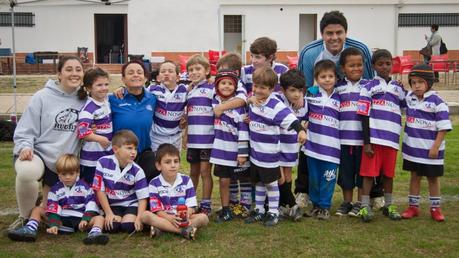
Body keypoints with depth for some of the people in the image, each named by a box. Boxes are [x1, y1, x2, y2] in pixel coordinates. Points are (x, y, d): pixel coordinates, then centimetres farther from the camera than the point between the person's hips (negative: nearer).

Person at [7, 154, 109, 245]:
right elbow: (53, 208, -3)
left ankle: (95, 233, -61)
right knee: (37, 209, -5)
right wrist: (54, 224, -18)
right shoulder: (55, 189, 7)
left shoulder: (84, 187, 4)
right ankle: (30, 229, -30)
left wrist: (85, 219, -18)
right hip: (61, 219, 2)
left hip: (80, 219, -2)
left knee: (99, 218, -29)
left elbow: (91, 204, -3)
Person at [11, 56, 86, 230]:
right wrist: (25, 147, -23)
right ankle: (25, 217, -10)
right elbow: (25, 130, -6)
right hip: (39, 154, -3)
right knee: (26, 172, -38)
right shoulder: (42, 97, -7)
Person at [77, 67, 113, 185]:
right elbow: (82, 131, -31)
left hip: (108, 154, 8)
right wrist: (100, 139, -29)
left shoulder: (107, 100, 3)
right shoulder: (89, 108, -21)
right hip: (92, 157, -8)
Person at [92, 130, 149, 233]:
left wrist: (139, 218, -23)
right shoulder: (103, 163, -12)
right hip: (112, 204, 0)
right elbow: (100, 190, -7)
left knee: (128, 226, -23)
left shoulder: (137, 171, -11)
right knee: (113, 226, -23)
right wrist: (109, 213, -9)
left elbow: (142, 198, -8)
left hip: (131, 204, 0)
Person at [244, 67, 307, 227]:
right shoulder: (252, 100, 1)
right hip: (255, 152, 7)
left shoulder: (275, 106, -22)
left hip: (269, 154, -7)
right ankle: (259, 210, 31)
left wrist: (301, 130, -47)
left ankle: (273, 212, 20)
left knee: (270, 183, 7)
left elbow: (290, 119, -33)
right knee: (257, 182, 18)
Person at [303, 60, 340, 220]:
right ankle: (315, 204, 26)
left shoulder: (339, 98, 1)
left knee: (328, 179, 2)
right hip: (313, 144, 1)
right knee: (313, 177, 12)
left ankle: (325, 206, 15)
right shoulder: (310, 94, 2)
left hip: (331, 146, -1)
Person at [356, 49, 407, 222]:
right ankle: (365, 206, 7)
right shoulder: (369, 87, -1)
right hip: (373, 138, -4)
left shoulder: (398, 87, 12)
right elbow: (364, 116, -5)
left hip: (392, 139, 4)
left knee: (389, 173, 12)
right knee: (369, 173, -1)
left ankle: (388, 206, 24)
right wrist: (366, 142, -10)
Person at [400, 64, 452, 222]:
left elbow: (443, 127, -15)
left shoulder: (436, 101, -16)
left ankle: (435, 208, 23)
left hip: (430, 149, -4)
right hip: (412, 147, 4)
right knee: (415, 176, 14)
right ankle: (413, 207, 24)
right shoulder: (409, 97, 0)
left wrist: (436, 147, -16)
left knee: (433, 178, 10)